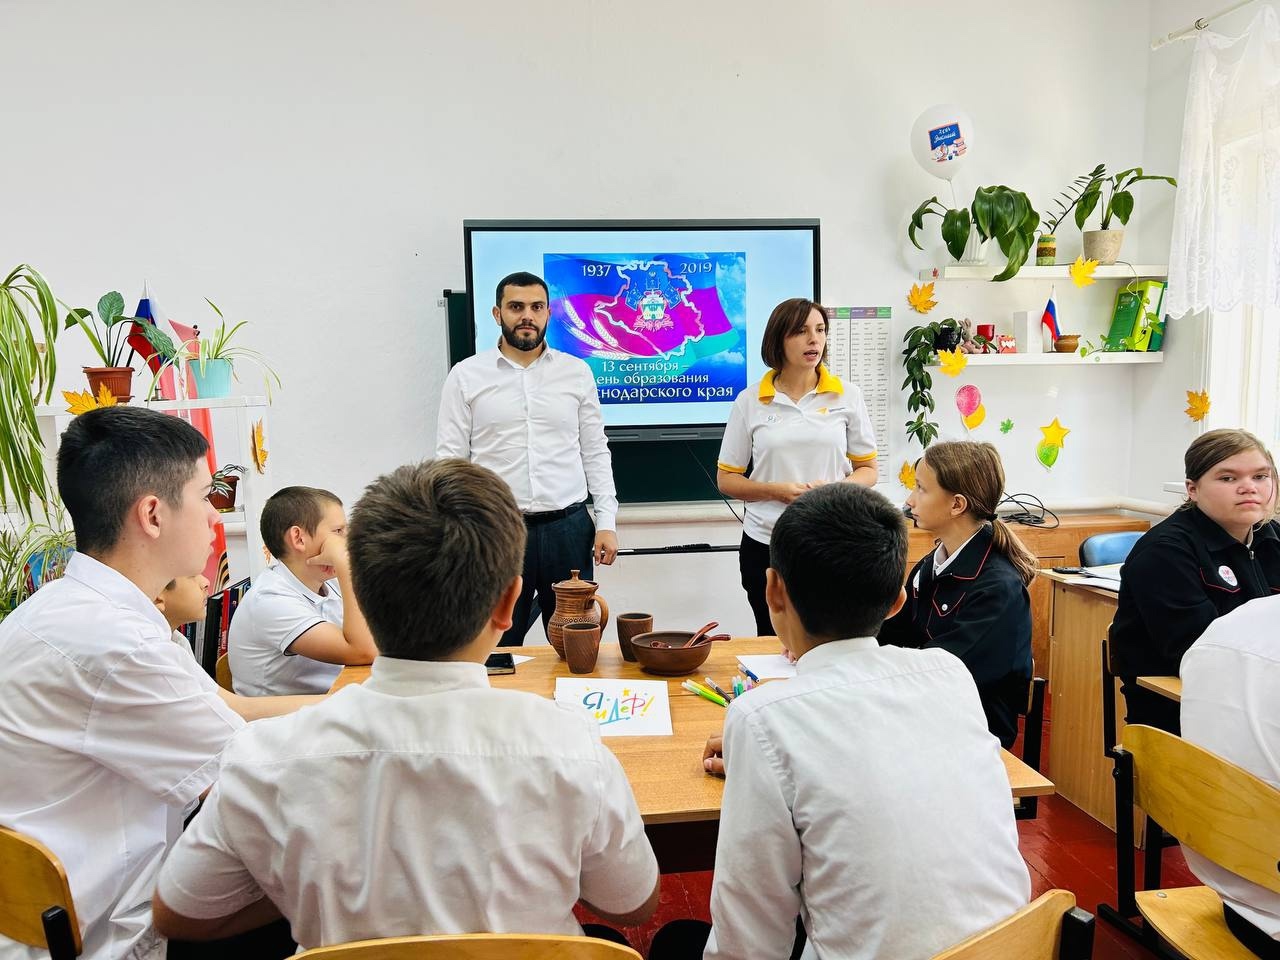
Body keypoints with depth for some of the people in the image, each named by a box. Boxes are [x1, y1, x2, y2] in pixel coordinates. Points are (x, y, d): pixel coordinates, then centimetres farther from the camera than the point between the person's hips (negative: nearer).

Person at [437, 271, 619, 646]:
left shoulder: (577, 372, 6)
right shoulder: (466, 376, 2)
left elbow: (595, 453, 8)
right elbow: (450, 459, 1)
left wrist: (606, 522, 1)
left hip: (568, 528, 2)